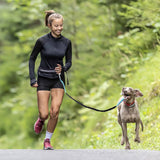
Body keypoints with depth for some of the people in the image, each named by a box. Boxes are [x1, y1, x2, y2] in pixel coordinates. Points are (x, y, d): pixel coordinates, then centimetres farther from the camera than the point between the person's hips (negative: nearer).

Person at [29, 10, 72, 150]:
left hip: (58, 80, 2)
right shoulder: (42, 41, -10)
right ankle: (41, 120, 32)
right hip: (43, 79, -2)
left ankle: (48, 140, 8)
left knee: (55, 112, -10)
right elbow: (32, 59, 1)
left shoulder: (66, 42, -1)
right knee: (44, 114, -7)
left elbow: (69, 62, 7)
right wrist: (32, 79, -4)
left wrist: (63, 68, -16)